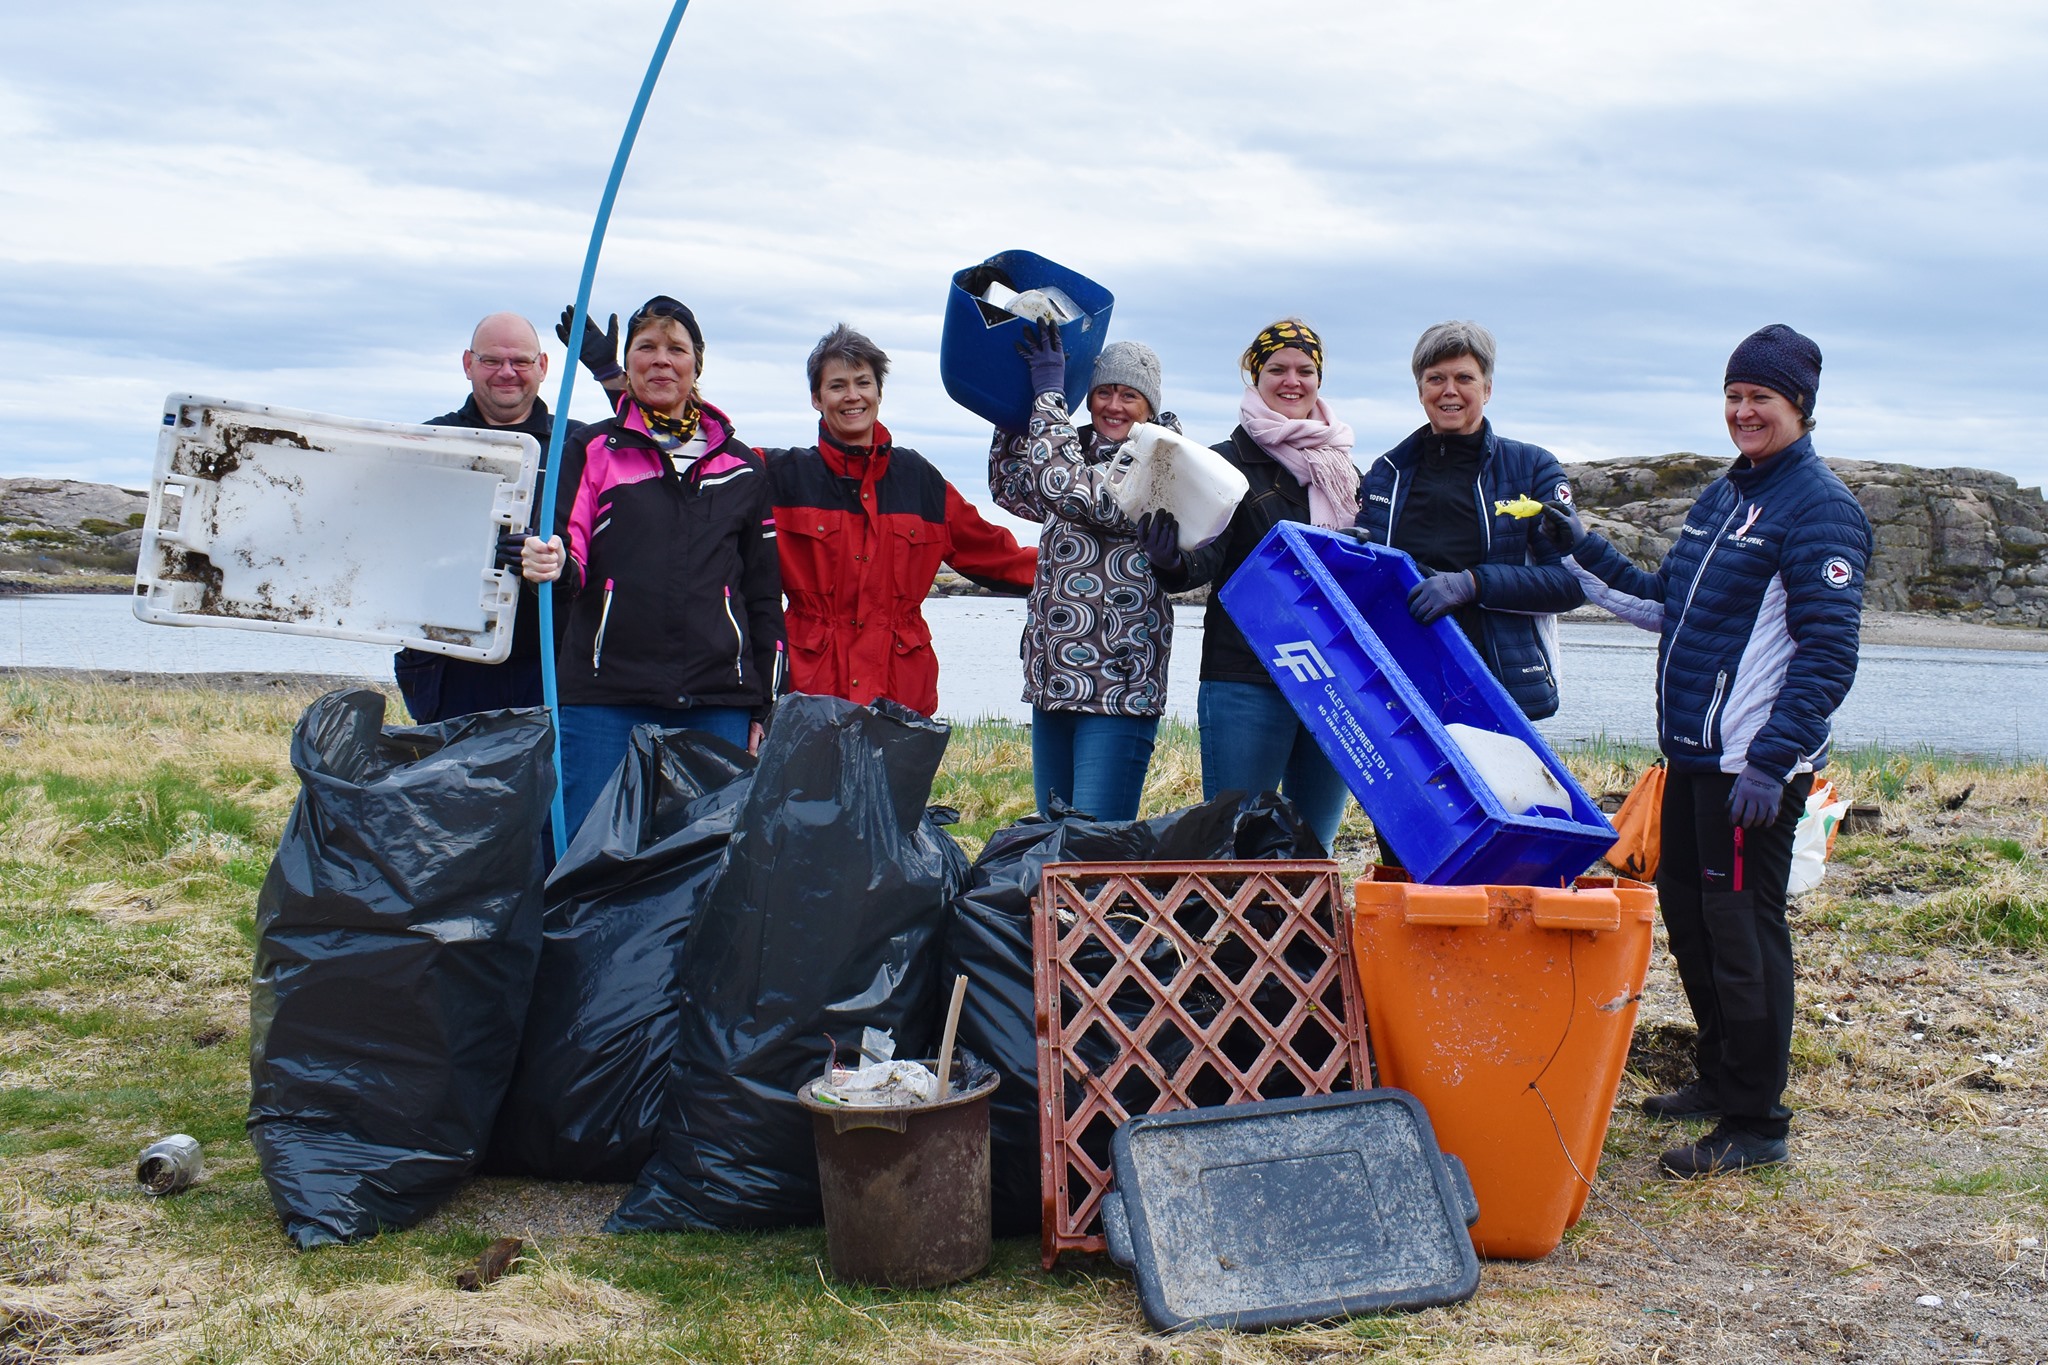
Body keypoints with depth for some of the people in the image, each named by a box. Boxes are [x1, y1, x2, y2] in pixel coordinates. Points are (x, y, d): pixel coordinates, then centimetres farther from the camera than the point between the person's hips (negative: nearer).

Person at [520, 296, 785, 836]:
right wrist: (553, 563, -25)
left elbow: (765, 594, 16)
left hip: (716, 706, 2)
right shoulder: (593, 451, 10)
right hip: (605, 699, -2)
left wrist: (765, 704, 11)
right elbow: (571, 560, 0)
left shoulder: (742, 467, 15)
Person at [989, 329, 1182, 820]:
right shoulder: (1083, 453, 15)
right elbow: (1010, 486, 23)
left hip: (1118, 689, -8)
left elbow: (1066, 489, -21)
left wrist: (1048, 394, -11)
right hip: (1054, 685, 8)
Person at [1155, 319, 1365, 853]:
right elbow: (1205, 558, -11)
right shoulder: (1229, 463, 2)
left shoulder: (1344, 470, 17)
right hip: (1247, 681, -5)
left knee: (1315, 846, 10)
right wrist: (1171, 559, -33)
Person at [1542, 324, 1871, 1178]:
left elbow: (1827, 653, -16)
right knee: (1686, 908, 15)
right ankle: (1720, 1081, 32)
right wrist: (1581, 550, 16)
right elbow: (1663, 605, 23)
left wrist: (1773, 762, -22)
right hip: (1692, 751, 9)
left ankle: (1756, 1125, 7)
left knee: (1741, 929, -4)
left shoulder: (1820, 507, -10)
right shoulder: (1722, 497, 16)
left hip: (1754, 764, -9)